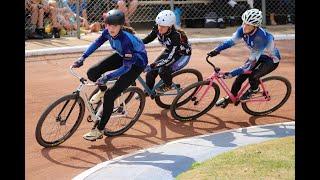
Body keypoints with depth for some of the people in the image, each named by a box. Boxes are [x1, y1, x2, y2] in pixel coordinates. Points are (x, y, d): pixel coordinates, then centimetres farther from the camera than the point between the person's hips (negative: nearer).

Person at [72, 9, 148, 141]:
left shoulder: (126, 39, -37)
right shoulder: (108, 32, -17)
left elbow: (126, 67, -34)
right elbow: (97, 43, 1)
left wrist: (107, 77, -39)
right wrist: (82, 58, -9)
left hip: (136, 63, -7)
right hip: (122, 56, 7)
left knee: (110, 96, -15)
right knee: (92, 73, -10)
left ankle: (99, 131, -1)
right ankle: (102, 91, 25)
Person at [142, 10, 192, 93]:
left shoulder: (176, 36, -39)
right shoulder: (157, 28, -22)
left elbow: (170, 58, -41)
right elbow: (148, 38, -4)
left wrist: (152, 66, -47)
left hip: (182, 55, -6)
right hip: (169, 51, 6)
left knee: (163, 70, -28)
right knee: (151, 71, -7)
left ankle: (168, 86, 3)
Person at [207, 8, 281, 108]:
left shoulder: (260, 38, -41)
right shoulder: (243, 30, -23)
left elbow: (250, 64, -40)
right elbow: (231, 41, -11)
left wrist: (231, 73, -44)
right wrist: (217, 50, -29)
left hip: (272, 59, -6)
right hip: (258, 55, 6)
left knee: (253, 76, -27)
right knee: (241, 76, -4)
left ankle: (254, 89, 8)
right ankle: (230, 97, 19)